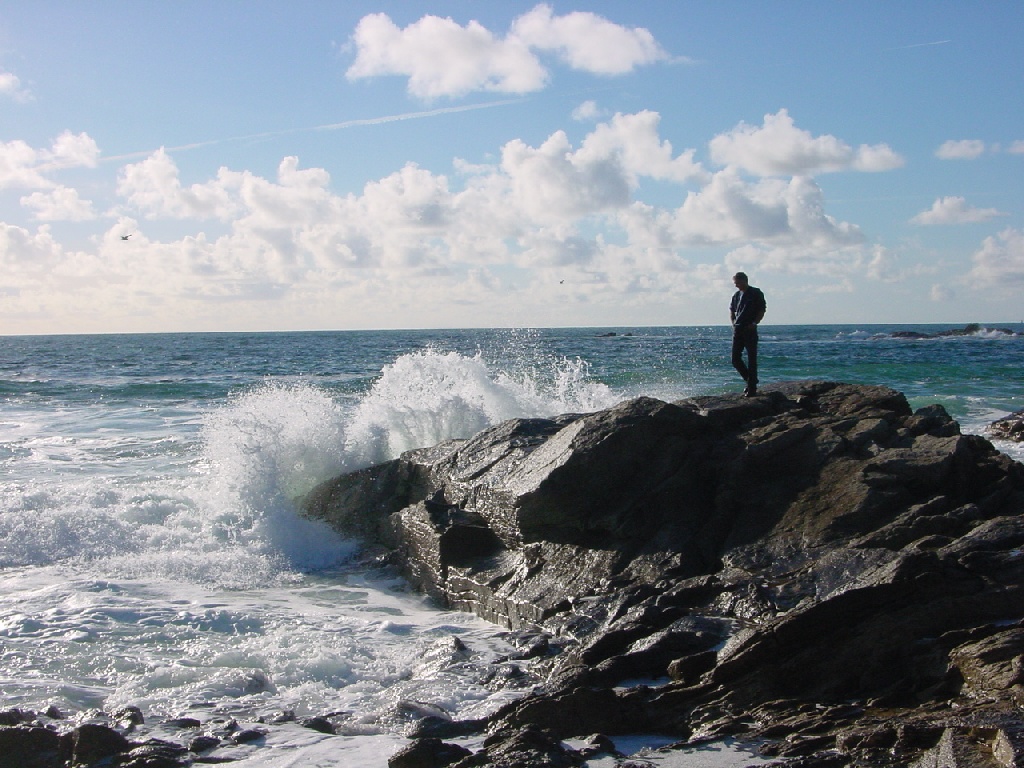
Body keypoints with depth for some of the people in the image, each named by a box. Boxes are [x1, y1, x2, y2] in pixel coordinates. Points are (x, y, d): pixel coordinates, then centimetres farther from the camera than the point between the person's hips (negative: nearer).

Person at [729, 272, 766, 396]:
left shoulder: (756, 293, -4)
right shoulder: (737, 295, 13)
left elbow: (762, 310, -5)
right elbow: (731, 309, 27)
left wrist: (754, 323, -14)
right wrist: (733, 323, 13)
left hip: (750, 330, -6)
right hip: (738, 330, 6)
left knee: (752, 360, -4)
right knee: (735, 359, 3)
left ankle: (752, 388, -2)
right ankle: (750, 380, 21)